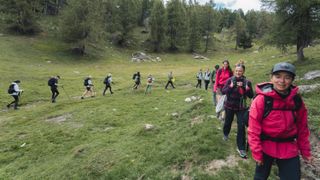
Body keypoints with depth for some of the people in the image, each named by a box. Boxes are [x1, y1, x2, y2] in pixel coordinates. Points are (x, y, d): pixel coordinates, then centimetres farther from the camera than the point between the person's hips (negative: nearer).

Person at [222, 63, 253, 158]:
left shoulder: (247, 82, -6)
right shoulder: (230, 80, -8)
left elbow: (251, 95, -9)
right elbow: (223, 91, -12)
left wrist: (244, 87, -23)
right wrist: (231, 86, -27)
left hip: (241, 107, 0)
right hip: (229, 106, 0)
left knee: (241, 126, -5)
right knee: (228, 122, 18)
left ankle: (241, 148, 5)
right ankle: (225, 134, 52)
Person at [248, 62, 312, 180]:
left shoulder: (297, 100, -5)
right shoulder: (261, 99, -17)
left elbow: (302, 128, 4)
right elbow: (253, 128, -15)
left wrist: (305, 151, 7)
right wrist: (257, 152, -14)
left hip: (289, 150, 3)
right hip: (265, 147, -2)